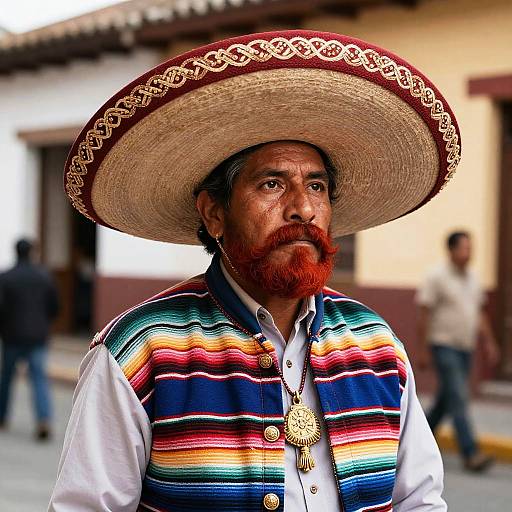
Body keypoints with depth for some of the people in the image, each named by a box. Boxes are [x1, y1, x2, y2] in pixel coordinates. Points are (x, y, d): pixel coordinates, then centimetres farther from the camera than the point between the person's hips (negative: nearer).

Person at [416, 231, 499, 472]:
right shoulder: (437, 277, -9)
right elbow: (424, 315, -10)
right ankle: (470, 454, -17)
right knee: (458, 399, -14)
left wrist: (489, 342, 11)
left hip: (465, 348, 7)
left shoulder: (472, 278, 11)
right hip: (443, 346, -7)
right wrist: (424, 350, -12)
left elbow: (479, 314, 18)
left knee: (446, 399, 14)